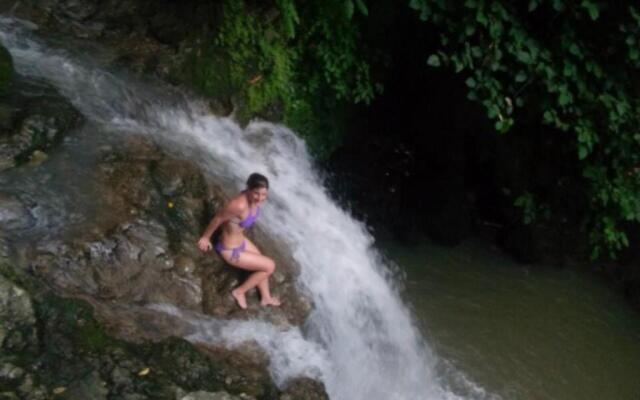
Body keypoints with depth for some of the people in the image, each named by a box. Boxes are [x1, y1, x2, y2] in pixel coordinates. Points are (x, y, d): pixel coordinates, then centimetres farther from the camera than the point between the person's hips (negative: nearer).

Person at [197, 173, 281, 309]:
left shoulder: (251, 197, -14)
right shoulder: (240, 205, -39)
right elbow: (218, 218, -24)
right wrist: (205, 238, -9)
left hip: (240, 240, 9)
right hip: (230, 250, -9)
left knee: (262, 264, 27)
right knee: (269, 266, 1)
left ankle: (265, 297, 52)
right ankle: (240, 292, 21)